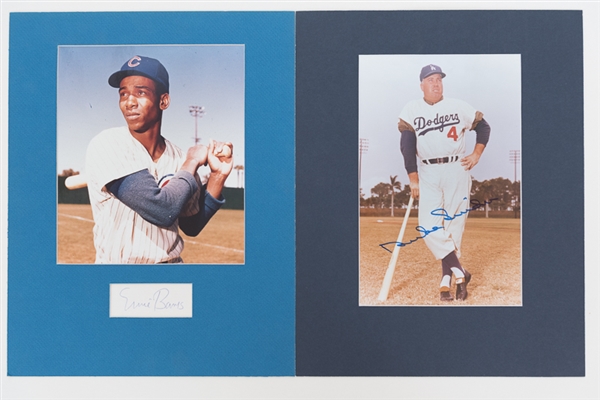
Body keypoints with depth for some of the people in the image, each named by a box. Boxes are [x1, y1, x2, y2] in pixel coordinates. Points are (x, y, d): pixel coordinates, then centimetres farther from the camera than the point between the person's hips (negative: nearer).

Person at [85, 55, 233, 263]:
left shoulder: (178, 157, -2)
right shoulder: (106, 145, -15)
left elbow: (191, 226, 4)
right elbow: (161, 210, -25)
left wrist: (217, 176, -7)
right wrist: (192, 164, -11)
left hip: (173, 260, 4)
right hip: (119, 261, -4)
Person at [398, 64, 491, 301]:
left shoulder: (458, 107, 5)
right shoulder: (411, 111, 3)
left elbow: (484, 126, 17)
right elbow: (406, 146, -3)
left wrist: (477, 154, 4)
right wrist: (413, 179, -8)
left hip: (457, 170, 0)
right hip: (428, 173, 0)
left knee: (453, 226, -1)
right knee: (428, 227, -10)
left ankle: (446, 281, 8)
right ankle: (460, 273, 3)